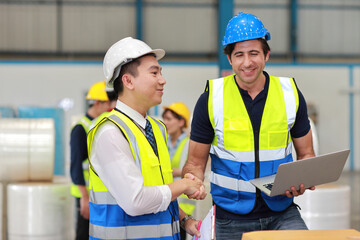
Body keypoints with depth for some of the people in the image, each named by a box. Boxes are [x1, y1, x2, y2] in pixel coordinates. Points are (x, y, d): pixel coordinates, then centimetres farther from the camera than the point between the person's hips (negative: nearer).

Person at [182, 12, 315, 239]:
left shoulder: (290, 93, 2)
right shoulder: (211, 99, -3)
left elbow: (306, 154, 12)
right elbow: (196, 162, 3)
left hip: (282, 213, 1)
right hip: (232, 218, -1)